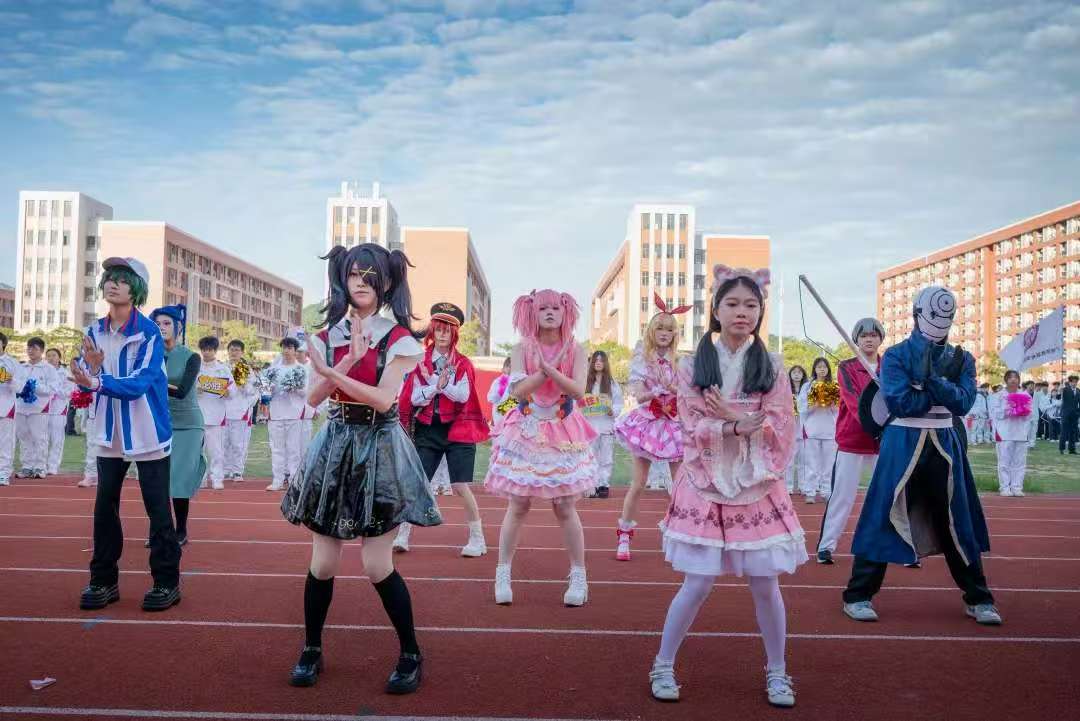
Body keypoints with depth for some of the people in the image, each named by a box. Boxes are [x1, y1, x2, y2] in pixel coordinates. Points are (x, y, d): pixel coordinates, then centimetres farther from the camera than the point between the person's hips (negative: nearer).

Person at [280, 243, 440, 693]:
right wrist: (347, 364, -18)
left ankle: (411, 655, 14)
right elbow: (313, 398, -4)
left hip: (378, 450, -3)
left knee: (377, 566, -4)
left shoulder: (397, 338, -4)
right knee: (323, 563, 6)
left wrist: (333, 373, -22)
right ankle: (311, 650, 25)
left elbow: (384, 399, -16)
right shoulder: (328, 335, 8)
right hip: (335, 446, 4)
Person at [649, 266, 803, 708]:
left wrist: (729, 419, -14)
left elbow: (780, 428, -5)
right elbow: (694, 429, -8)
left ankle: (777, 672, 26)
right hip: (706, 486, -1)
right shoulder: (693, 366, 0)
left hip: (757, 487, 1)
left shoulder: (772, 367, 3)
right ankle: (663, 666, 19)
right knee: (698, 584, 0)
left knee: (765, 585, 6)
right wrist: (746, 424, -18)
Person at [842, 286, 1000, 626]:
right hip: (902, 444, -4)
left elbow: (963, 403, -8)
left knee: (957, 522, 11)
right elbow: (899, 403, -17)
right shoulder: (896, 355, -4)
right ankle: (858, 595, 5)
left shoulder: (961, 359, 7)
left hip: (944, 445, 4)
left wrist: (934, 381, -22)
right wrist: (942, 390, -11)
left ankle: (978, 598, 24)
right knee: (883, 519, -4)